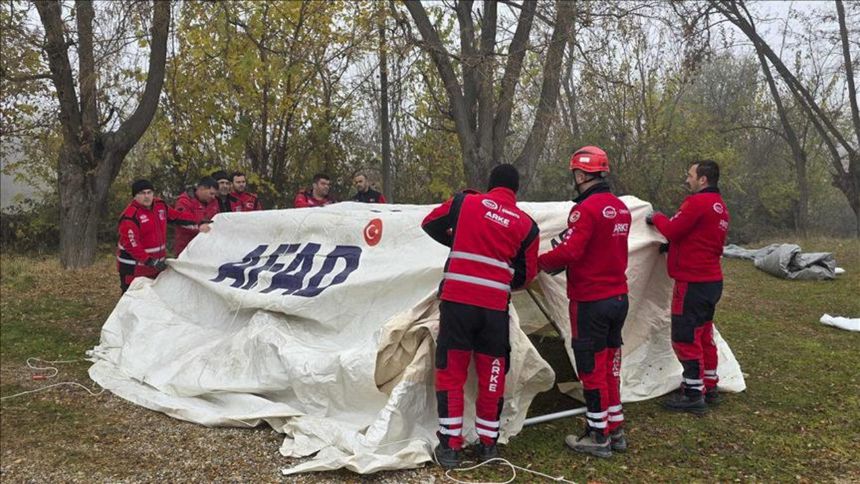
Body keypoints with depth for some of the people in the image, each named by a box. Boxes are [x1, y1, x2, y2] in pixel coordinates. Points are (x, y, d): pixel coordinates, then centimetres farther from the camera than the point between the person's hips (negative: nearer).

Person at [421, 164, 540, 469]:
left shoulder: (465, 202, 4)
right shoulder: (527, 225, 6)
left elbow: (430, 225, 16)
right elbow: (527, 274, 11)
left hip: (456, 300, -1)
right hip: (495, 307, 1)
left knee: (451, 373, 7)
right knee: (492, 375, 15)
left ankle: (451, 447, 9)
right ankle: (488, 444, 23)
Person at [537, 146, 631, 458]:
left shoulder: (587, 208, -18)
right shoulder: (621, 208, 9)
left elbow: (568, 252, -25)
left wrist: (540, 261, -8)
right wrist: (559, 262, 11)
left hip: (591, 302, -8)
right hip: (619, 298, 8)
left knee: (591, 368, 3)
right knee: (609, 365, 17)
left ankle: (598, 437, 12)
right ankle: (615, 431, 25)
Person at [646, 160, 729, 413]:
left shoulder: (697, 202, -17)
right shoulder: (720, 206, 15)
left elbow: (672, 230, -17)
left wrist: (657, 217, 1)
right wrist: (672, 247, 11)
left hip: (693, 283, -10)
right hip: (712, 281, 10)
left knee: (685, 337, -3)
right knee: (703, 335, 18)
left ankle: (694, 395, 2)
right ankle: (709, 388, 27)